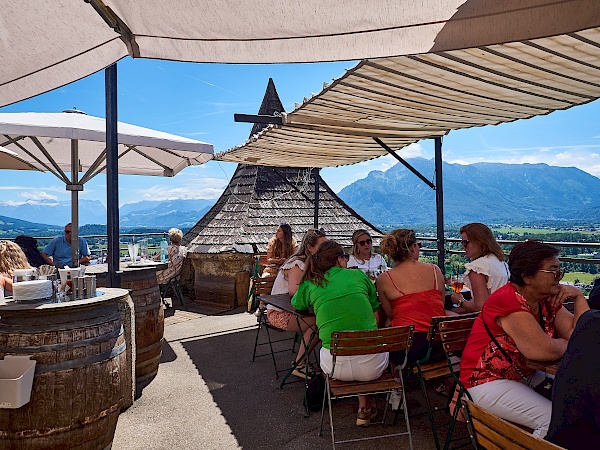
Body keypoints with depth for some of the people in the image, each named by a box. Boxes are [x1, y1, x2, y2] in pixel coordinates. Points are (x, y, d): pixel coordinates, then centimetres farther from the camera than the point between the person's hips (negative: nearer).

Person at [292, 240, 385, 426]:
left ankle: (364, 407, 39)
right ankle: (364, 408, 35)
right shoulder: (359, 276, 4)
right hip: (371, 365, 0)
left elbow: (296, 303, 26)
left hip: (336, 367, 1)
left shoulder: (310, 285, 4)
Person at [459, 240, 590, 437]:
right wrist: (567, 343, -8)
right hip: (490, 381, -9)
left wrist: (578, 295, -7)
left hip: (526, 375, 9)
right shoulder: (508, 301, -25)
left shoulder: (548, 301, 3)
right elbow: (545, 351, -29)